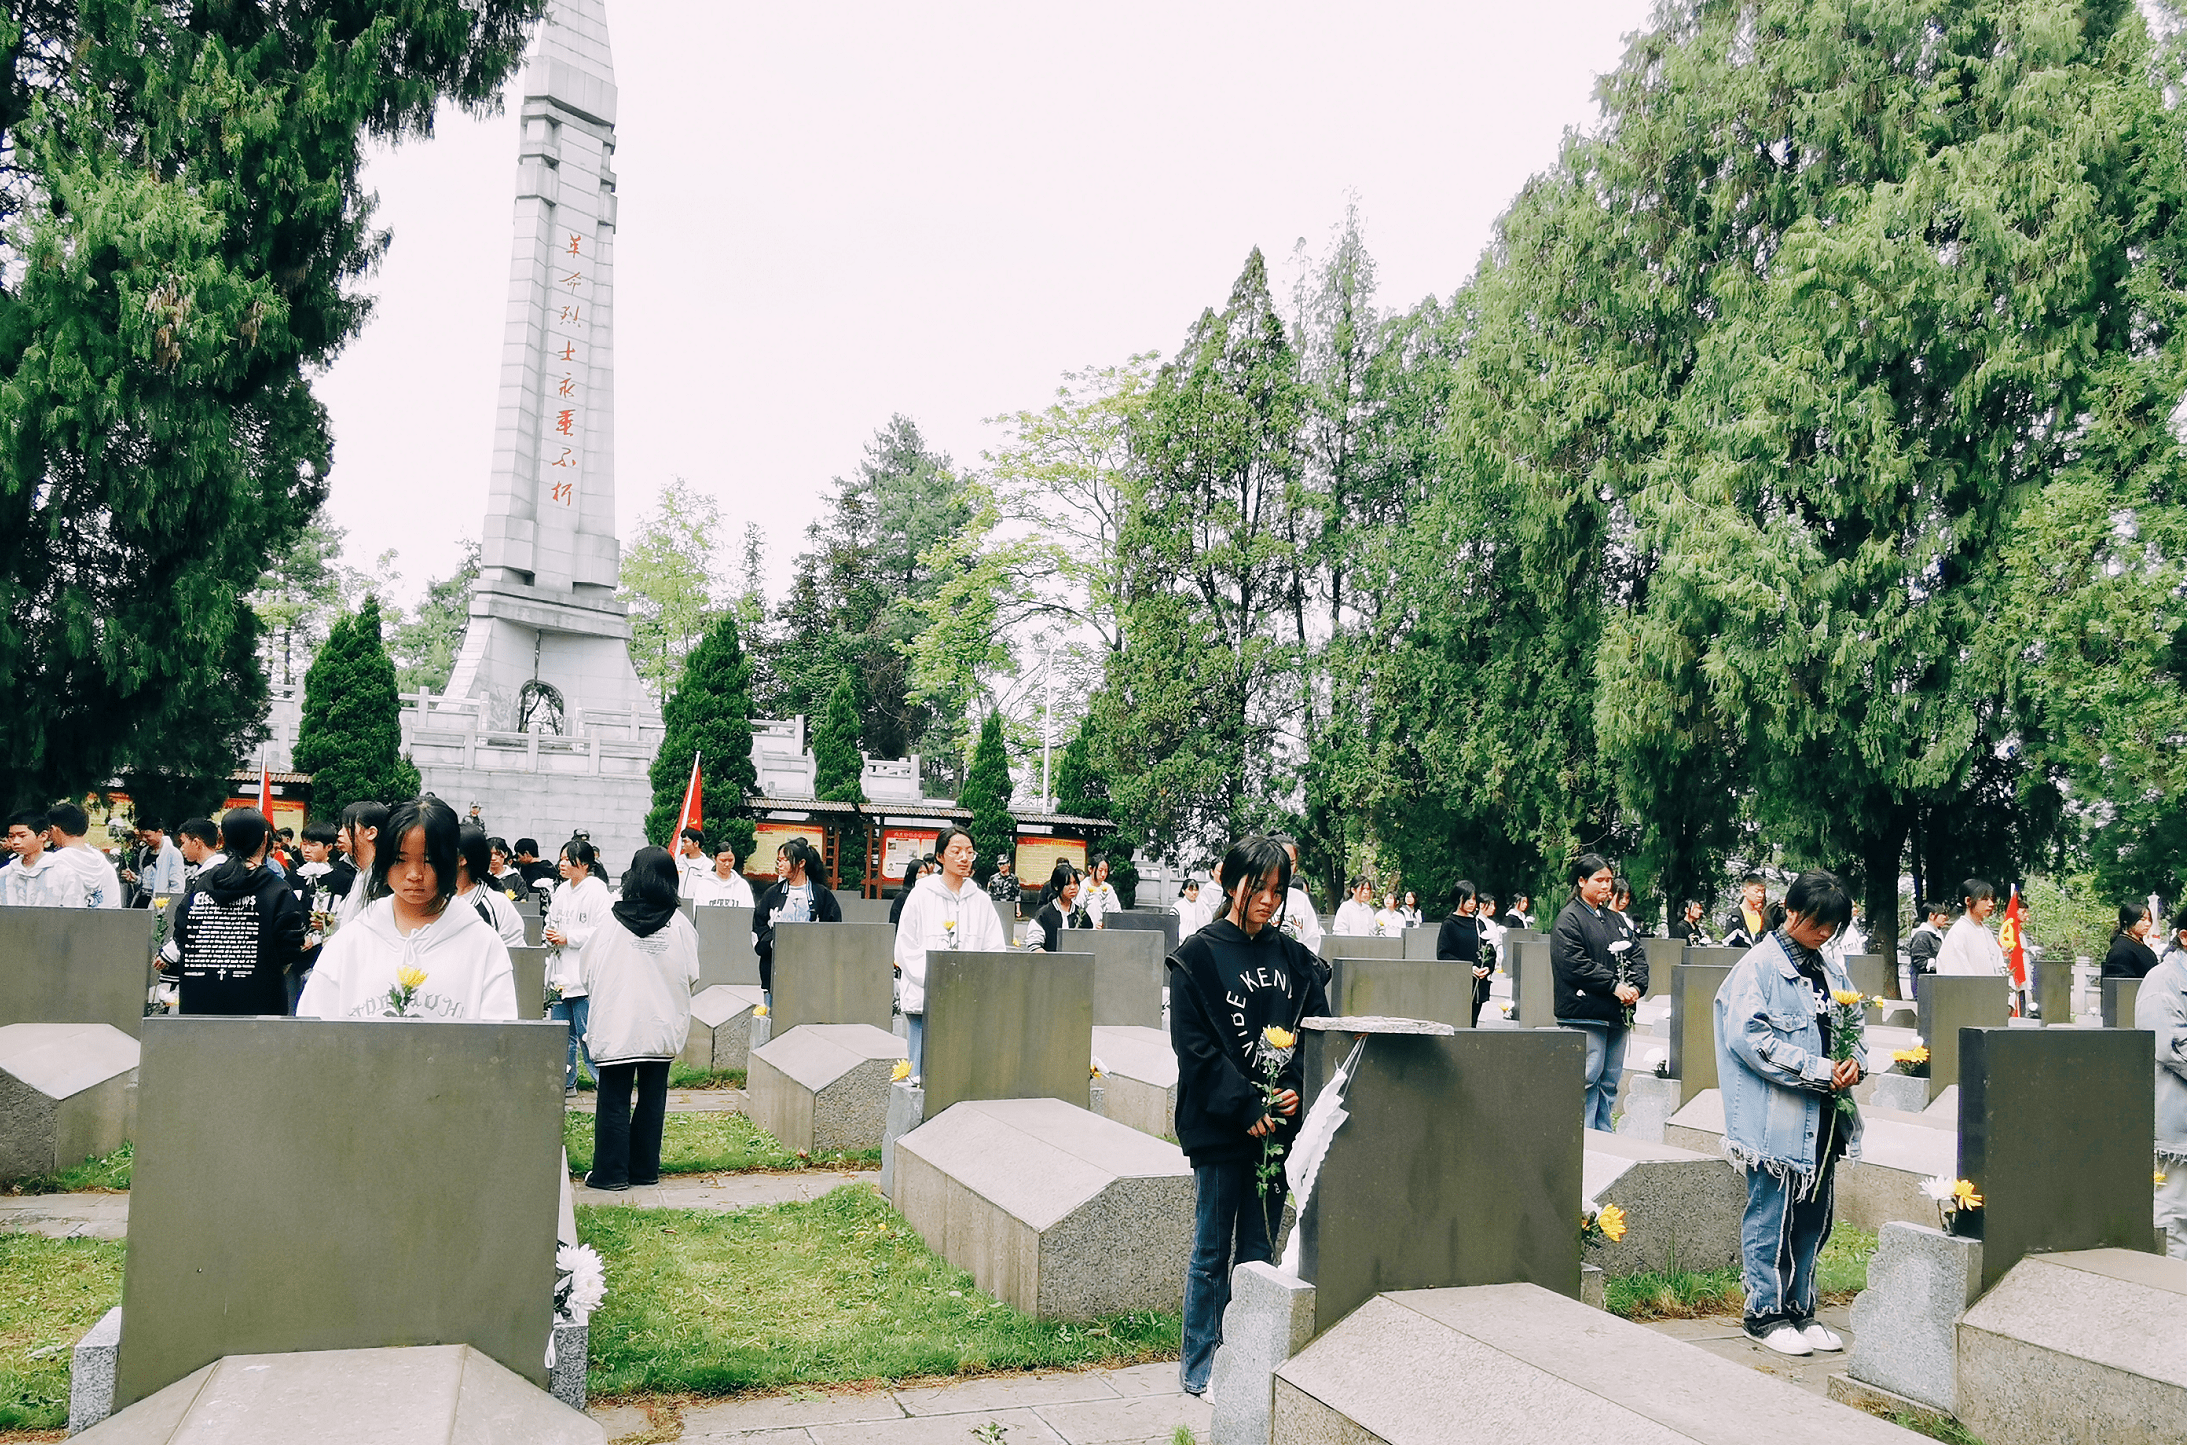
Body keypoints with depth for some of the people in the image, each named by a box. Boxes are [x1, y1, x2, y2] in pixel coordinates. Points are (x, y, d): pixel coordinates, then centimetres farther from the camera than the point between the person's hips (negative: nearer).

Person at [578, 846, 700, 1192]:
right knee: (652, 1099, 11)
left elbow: (587, 969, 2)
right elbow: (692, 976, 1)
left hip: (617, 1025, -2)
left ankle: (611, 1172, 9)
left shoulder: (613, 919, -7)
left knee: (614, 1100, 6)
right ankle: (644, 1170, 18)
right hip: (662, 1025, 2)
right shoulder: (679, 923, -5)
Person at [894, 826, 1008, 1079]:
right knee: (923, 1074, -2)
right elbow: (907, 950, -2)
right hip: (926, 1000, -2)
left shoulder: (982, 901, 10)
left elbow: (995, 950, 7)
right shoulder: (922, 896, 2)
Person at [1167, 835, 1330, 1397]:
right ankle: (1199, 1367, 17)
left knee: (1258, 1250, 12)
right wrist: (1246, 1107, -15)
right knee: (1212, 1253, 5)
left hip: (1278, 1125, 4)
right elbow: (1194, 1047, -9)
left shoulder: (1294, 957, 8)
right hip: (1219, 1128, -4)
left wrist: (1296, 1089, -8)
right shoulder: (1197, 956, -5)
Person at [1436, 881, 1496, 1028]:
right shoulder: (1449, 924, -2)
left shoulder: (1479, 924, 16)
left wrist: (1487, 967, -3)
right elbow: (1443, 955, -8)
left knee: (1472, 1025, 4)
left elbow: (1491, 951, 18)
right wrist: (1468, 968, -17)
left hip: (1478, 986, 5)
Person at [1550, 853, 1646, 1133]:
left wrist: (1636, 987, -4)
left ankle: (1604, 1135, 19)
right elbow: (1575, 964, -15)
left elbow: (1636, 956, 15)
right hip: (1584, 1014, -7)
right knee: (1587, 1078, -7)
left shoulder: (1613, 920, 19)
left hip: (1617, 1014, 7)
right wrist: (1614, 985, -16)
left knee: (1610, 1080, 11)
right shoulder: (1568, 920, -4)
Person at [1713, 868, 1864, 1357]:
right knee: (1772, 1218, 2)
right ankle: (1766, 1312, 14)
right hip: (1777, 1119, -7)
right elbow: (1750, 1038, -18)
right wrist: (1819, 1071, -18)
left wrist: (1855, 1060, -1)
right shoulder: (1759, 966, -10)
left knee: (1814, 1217, 14)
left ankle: (1800, 1310, 26)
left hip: (1823, 1118, 7)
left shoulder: (1831, 970, 13)